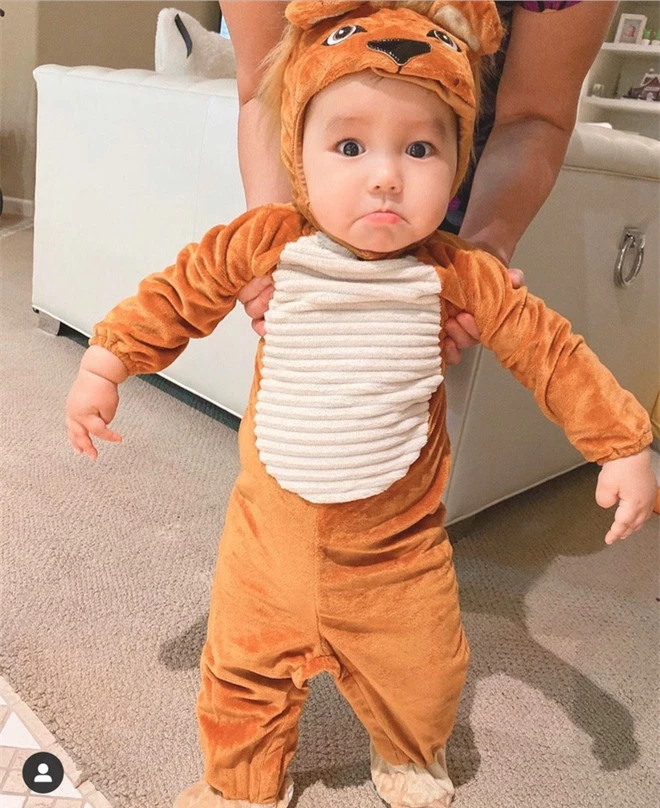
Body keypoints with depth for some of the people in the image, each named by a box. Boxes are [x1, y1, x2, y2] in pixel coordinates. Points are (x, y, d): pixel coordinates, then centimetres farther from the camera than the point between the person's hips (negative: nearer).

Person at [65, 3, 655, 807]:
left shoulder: (457, 276, -15)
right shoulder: (266, 242, -14)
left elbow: (549, 348, -7)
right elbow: (177, 293, 0)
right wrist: (106, 361, 0)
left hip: (397, 542, 0)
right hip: (273, 524, 1)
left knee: (419, 680, 18)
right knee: (244, 670, 16)